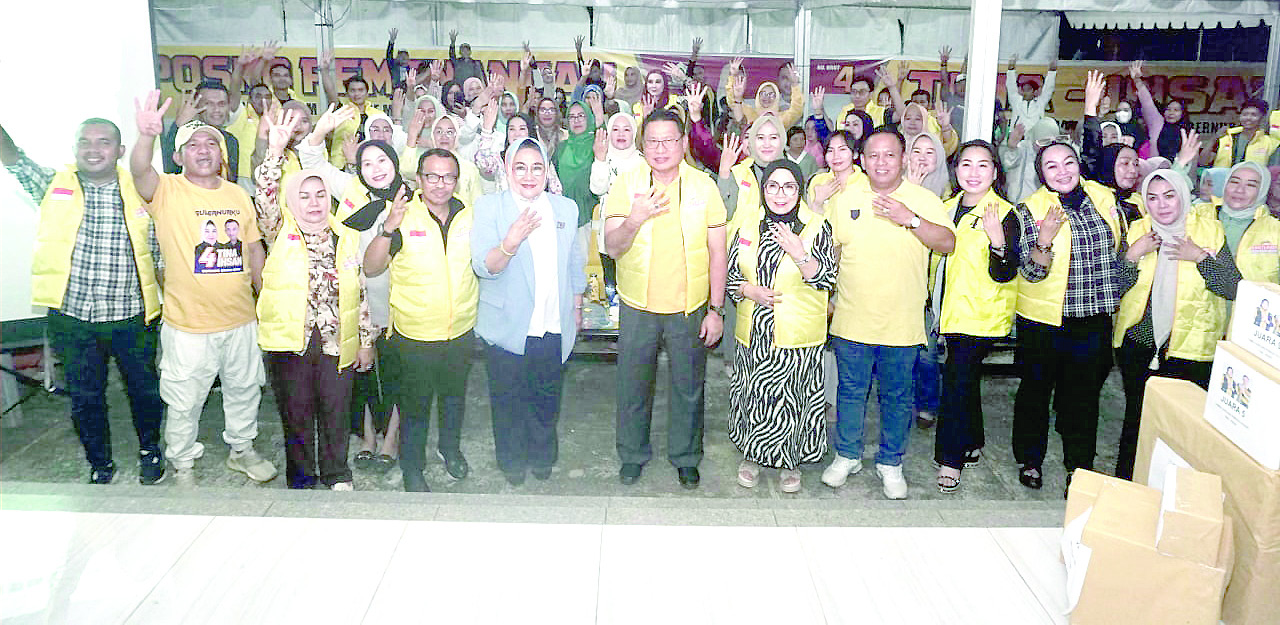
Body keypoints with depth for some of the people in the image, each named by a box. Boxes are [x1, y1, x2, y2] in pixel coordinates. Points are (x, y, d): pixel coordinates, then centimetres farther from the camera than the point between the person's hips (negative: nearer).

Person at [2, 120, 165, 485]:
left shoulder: (140, 192, -1)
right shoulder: (55, 185, 1)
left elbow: (161, 256, 4)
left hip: (132, 318, -1)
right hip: (72, 321, 1)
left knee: (145, 389, 14)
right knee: (85, 398, 13)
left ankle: (149, 450, 39)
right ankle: (100, 465, 33)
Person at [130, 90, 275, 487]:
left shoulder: (238, 195, 5)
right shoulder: (167, 191, -9)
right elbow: (140, 171, -32)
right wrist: (146, 136, -51)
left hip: (241, 319, 4)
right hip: (189, 324, -4)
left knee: (244, 390, 20)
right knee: (184, 402, 9)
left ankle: (241, 450, 42)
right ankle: (183, 465, 30)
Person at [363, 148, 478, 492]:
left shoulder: (470, 217, -1)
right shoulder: (402, 216, -13)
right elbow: (371, 269, -17)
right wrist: (388, 228, -31)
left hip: (461, 331, 4)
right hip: (414, 334, -3)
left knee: (454, 396, 24)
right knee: (414, 405, 12)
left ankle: (450, 447, 49)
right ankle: (412, 467, 32)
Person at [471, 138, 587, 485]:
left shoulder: (566, 207, 6)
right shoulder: (489, 206, -7)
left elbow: (575, 263, 16)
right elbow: (483, 266, -18)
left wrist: (577, 307, 17)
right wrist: (511, 242, -36)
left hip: (554, 327, 3)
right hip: (507, 326, -3)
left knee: (548, 398, 15)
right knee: (508, 399, 12)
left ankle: (542, 456, 38)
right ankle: (512, 462, 33)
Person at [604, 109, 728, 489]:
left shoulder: (704, 187, -3)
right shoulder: (626, 184, -5)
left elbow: (717, 252, -1)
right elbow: (613, 248, -9)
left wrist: (716, 309, -4)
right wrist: (635, 220, -30)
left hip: (690, 307, 0)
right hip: (638, 305, 0)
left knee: (688, 387, 12)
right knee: (633, 384, 12)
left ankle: (685, 457, 32)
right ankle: (633, 454, 33)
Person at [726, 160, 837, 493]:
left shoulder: (817, 228, -3)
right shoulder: (747, 228, 6)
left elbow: (826, 279, -8)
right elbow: (730, 276, 8)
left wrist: (799, 252, -21)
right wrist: (752, 292, -11)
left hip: (797, 337, -3)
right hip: (754, 334, 3)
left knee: (790, 397, 4)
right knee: (752, 394, 11)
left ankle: (789, 462, 24)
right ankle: (752, 455, 31)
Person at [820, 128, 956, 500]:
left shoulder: (924, 200, -3)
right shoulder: (845, 199, 2)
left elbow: (948, 243, -14)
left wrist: (910, 220, -26)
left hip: (902, 325, -1)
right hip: (852, 321, 1)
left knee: (897, 397, 11)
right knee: (850, 392, 13)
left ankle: (890, 463, 29)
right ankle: (847, 456, 31)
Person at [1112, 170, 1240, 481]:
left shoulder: (1210, 230, -1)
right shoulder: (1137, 231, 3)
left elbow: (1233, 288, -6)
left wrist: (1201, 257, -17)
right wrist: (1133, 255, -15)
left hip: (1191, 348, -1)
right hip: (1139, 342, 2)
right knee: (1137, 413, 9)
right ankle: (1125, 481, 24)